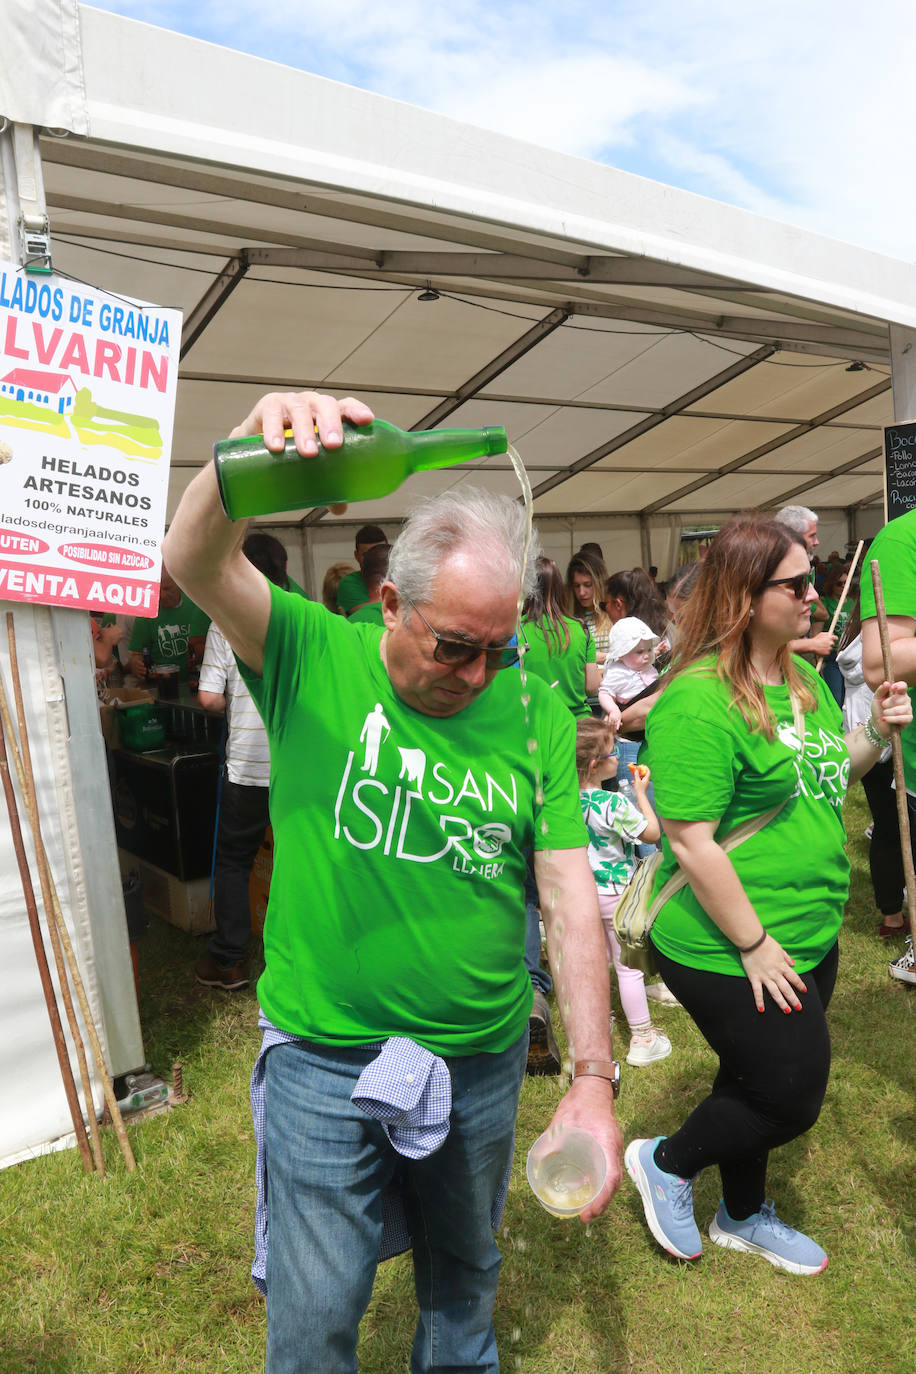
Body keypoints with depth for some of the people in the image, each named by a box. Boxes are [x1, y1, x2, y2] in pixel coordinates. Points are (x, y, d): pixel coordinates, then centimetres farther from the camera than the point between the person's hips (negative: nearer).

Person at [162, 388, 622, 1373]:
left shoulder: (535, 713, -7)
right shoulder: (313, 657, -12)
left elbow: (570, 894, -8)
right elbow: (195, 561, -25)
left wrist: (593, 1077, -13)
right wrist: (256, 436, -44)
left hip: (485, 1057, 3)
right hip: (323, 1058, -2)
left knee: (465, 1271, 27)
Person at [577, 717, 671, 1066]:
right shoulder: (615, 803, -27)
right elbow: (652, 832, -14)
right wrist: (642, 793, -7)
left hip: (586, 890, 7)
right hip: (616, 893, -6)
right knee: (629, 967, 7)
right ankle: (642, 1039, 19)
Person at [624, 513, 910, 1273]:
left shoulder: (802, 676, 5)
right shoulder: (699, 702, -25)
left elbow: (823, 778, 18)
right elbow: (691, 843, -25)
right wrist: (754, 945, -19)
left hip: (812, 937, 9)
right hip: (729, 952, -9)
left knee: (761, 1080, 24)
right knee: (793, 1097, 5)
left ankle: (744, 1214, 47)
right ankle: (666, 1163, 30)